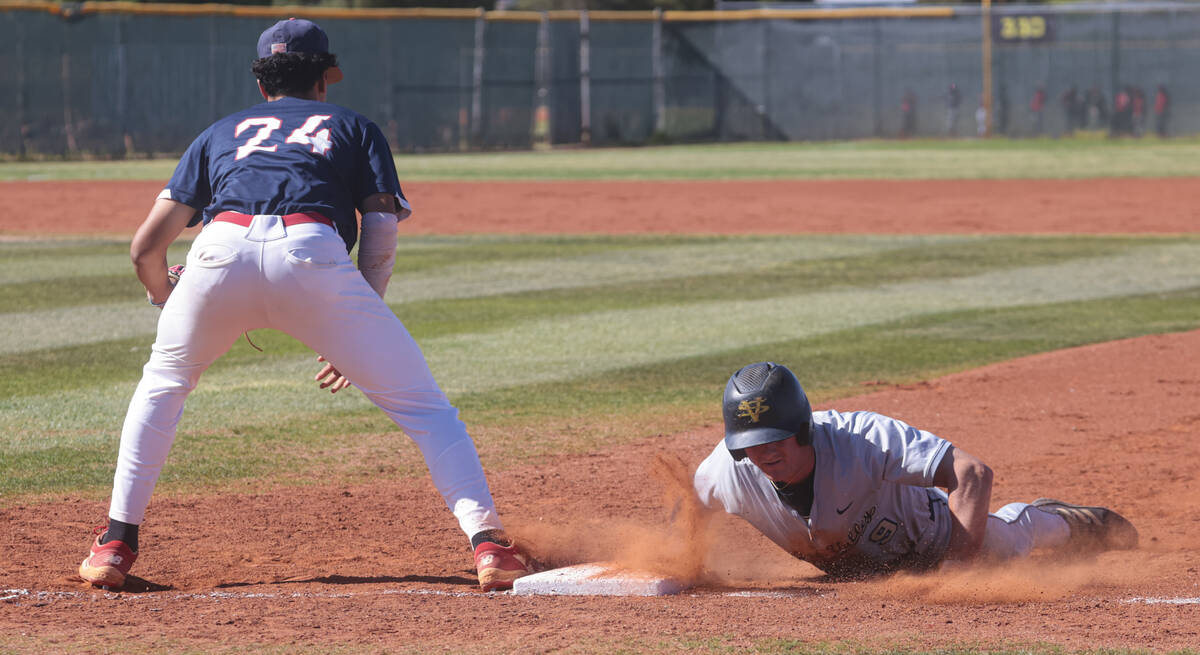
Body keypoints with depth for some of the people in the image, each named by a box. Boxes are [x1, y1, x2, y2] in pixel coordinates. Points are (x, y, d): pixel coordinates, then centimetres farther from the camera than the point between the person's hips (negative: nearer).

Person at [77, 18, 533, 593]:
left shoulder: (221, 133, 35)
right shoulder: (354, 128, 32)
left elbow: (146, 249, 28)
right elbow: (381, 238, 16)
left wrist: (171, 309, 48)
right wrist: (351, 339, 24)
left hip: (222, 249, 2)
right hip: (313, 254, -2)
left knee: (162, 383, 29)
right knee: (420, 403, 8)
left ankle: (116, 544, 22)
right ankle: (487, 541, -7)